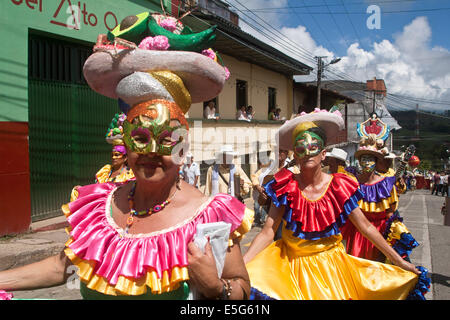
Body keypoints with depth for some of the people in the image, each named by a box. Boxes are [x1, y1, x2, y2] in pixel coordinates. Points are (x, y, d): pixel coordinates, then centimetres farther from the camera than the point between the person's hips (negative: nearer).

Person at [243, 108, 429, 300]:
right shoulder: (286, 187, -9)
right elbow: (268, 232, -13)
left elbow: (366, 227, -1)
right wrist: (240, 265, -24)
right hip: (292, 263, 0)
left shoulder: (339, 187, -7)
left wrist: (399, 262, -1)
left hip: (330, 263, 1)